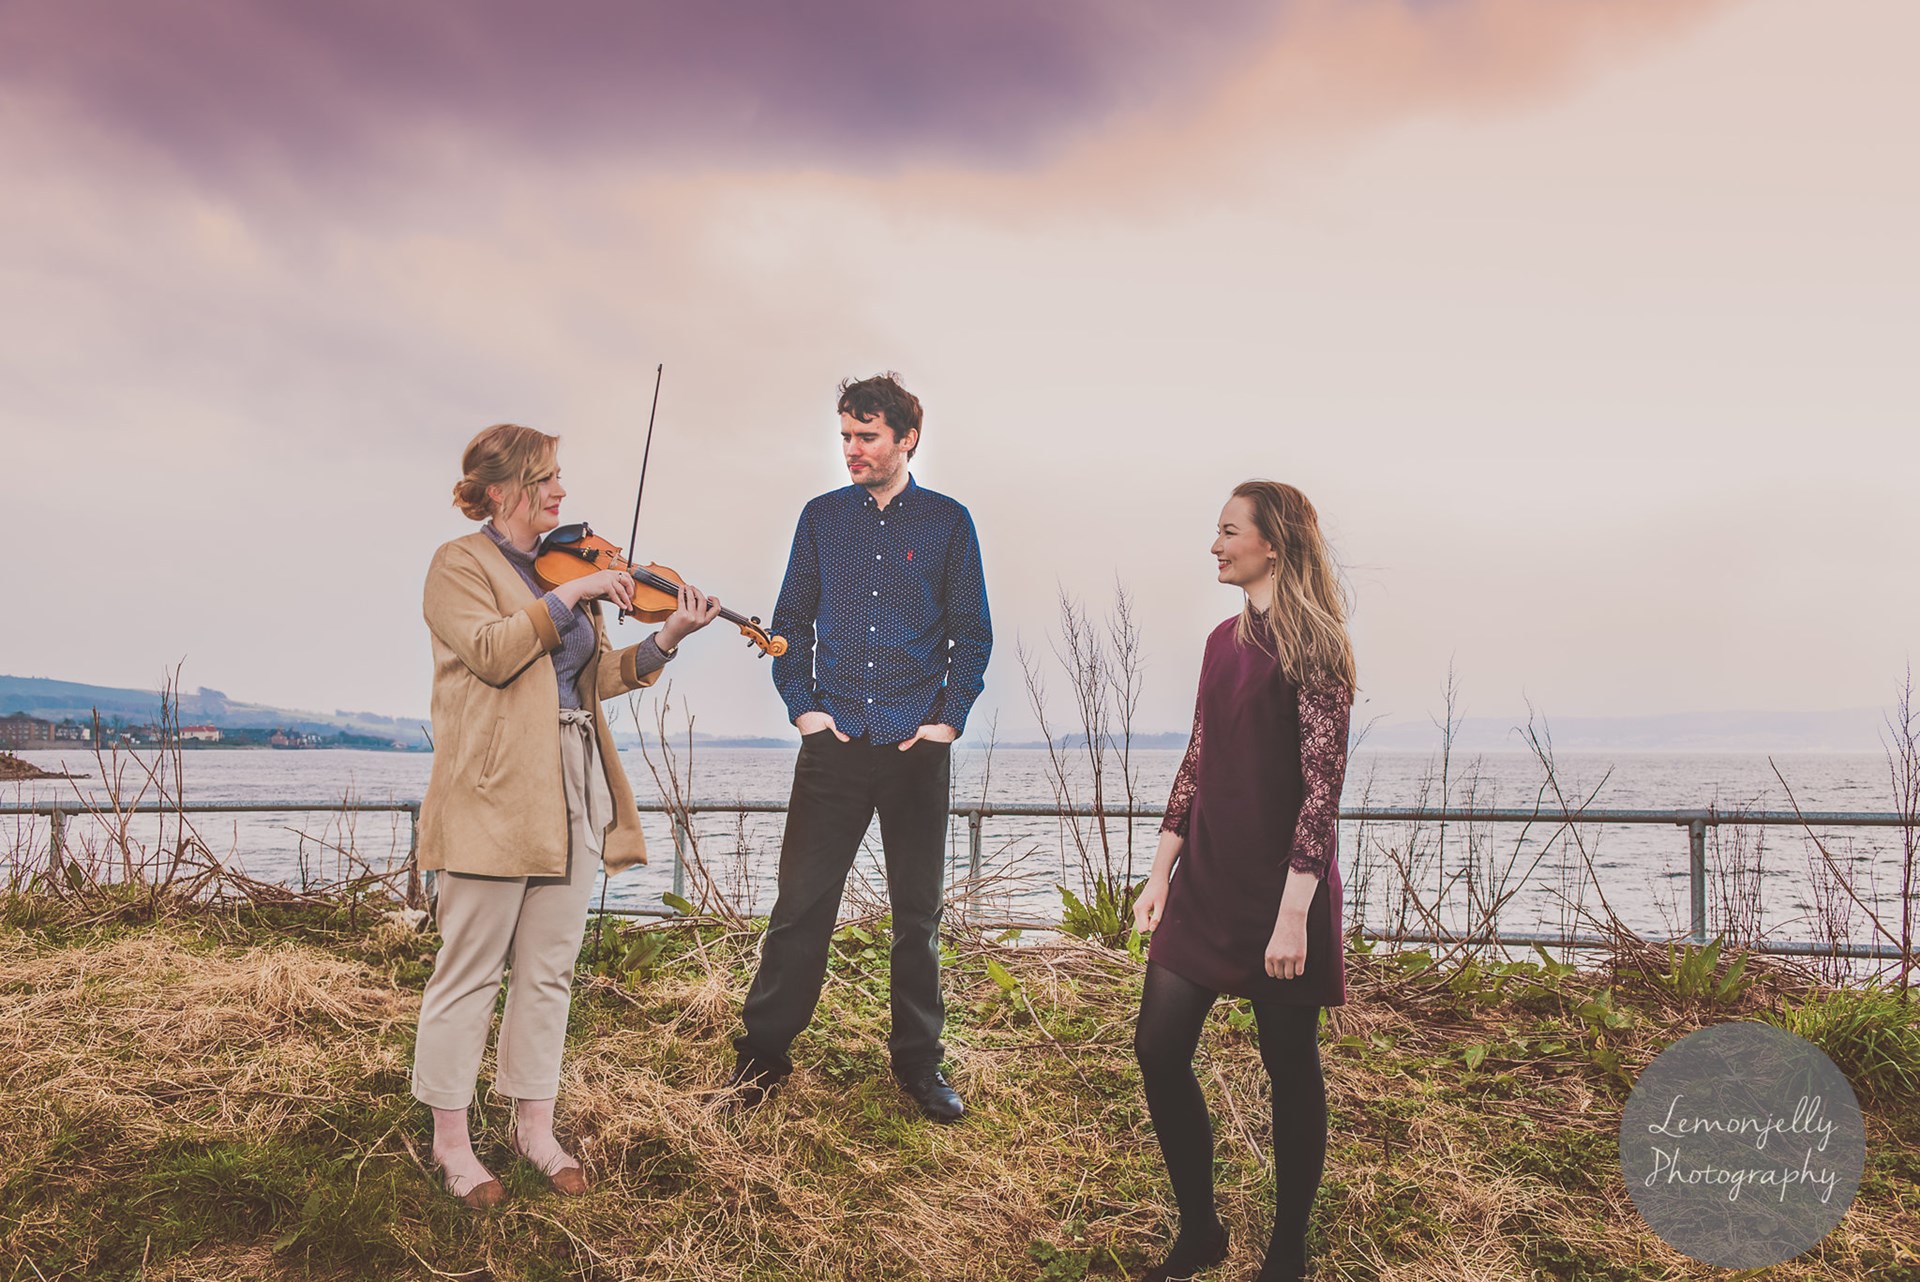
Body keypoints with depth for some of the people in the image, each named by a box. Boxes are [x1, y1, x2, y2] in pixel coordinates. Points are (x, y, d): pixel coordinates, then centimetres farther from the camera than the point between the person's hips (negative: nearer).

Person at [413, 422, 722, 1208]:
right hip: (494, 793, -6)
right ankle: (451, 1140, 16)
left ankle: (535, 1127, 23)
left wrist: (666, 638, -1)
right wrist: (568, 594, -18)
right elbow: (491, 652, -19)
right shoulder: (461, 564, -1)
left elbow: (597, 678, 12)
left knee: (549, 968, 11)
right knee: (470, 970, 2)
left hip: (572, 792, 6)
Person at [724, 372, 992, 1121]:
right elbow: (791, 621, 10)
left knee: (918, 912, 8)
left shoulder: (948, 522, 3)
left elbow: (972, 632, 4)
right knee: (801, 903, 1)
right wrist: (802, 705, -1)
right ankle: (762, 1052, 14)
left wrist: (949, 717, -5)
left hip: (917, 746, -1)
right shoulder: (821, 517, 8)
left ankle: (919, 1061, 21)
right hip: (835, 742, 1)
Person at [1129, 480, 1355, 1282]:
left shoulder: (1309, 644, -11)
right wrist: (1162, 869, 11)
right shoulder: (1223, 640, 11)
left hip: (1277, 885, -7)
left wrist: (1294, 912, -19)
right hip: (1205, 880, 7)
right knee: (1159, 1048, 4)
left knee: (1289, 1066, 7)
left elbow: (1323, 785, -15)